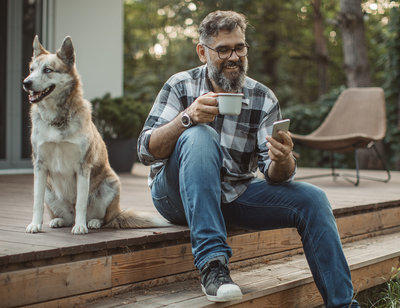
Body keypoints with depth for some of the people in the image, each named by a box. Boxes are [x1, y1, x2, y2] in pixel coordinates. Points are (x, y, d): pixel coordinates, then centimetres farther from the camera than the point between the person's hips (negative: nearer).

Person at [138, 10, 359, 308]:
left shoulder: (264, 100, -1)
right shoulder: (180, 86, -7)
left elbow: (274, 176, -6)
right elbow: (147, 152, -16)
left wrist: (283, 161, -31)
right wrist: (187, 117, -33)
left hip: (235, 194, 3)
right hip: (178, 193, -3)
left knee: (311, 199, -16)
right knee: (200, 136, -33)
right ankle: (212, 262, -37)